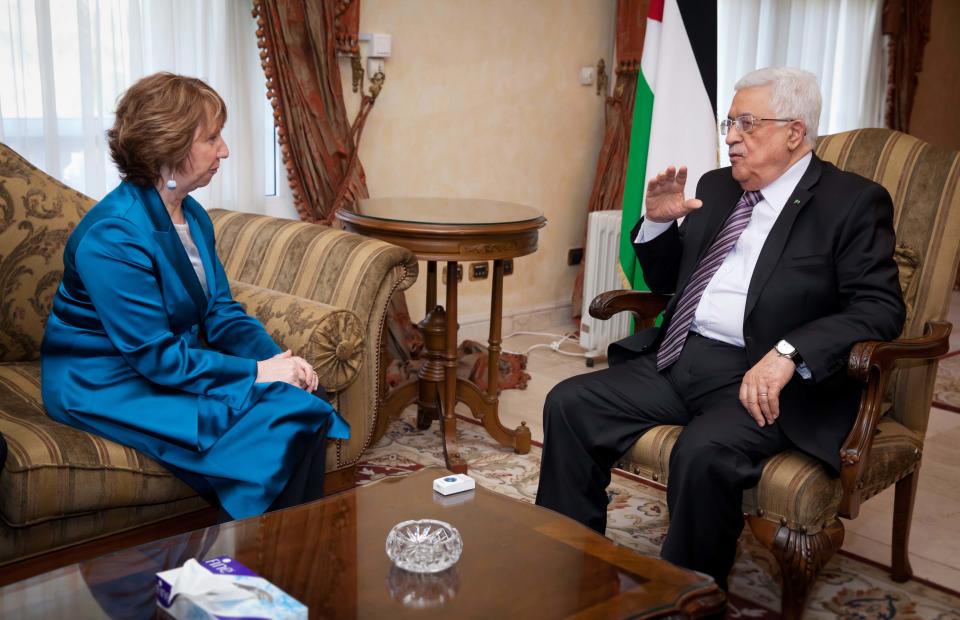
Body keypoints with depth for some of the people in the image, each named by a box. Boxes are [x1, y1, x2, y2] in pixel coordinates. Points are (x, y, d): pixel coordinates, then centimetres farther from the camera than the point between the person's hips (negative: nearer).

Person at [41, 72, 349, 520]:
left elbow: (223, 314, 6)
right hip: (108, 387, -8)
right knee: (275, 424, -22)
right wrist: (258, 372, -21)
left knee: (305, 402, -13)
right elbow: (156, 357, -24)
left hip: (175, 365, 8)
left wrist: (278, 360, -12)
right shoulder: (112, 237, -22)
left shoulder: (193, 216, 5)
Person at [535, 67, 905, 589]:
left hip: (764, 379, -6)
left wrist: (788, 353, -27)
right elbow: (665, 282, 24)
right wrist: (658, 222, 4)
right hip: (677, 360, 7)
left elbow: (880, 310, -12)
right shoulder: (717, 187, 16)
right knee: (569, 404, -8)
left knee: (703, 452, -33)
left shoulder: (853, 202, -2)